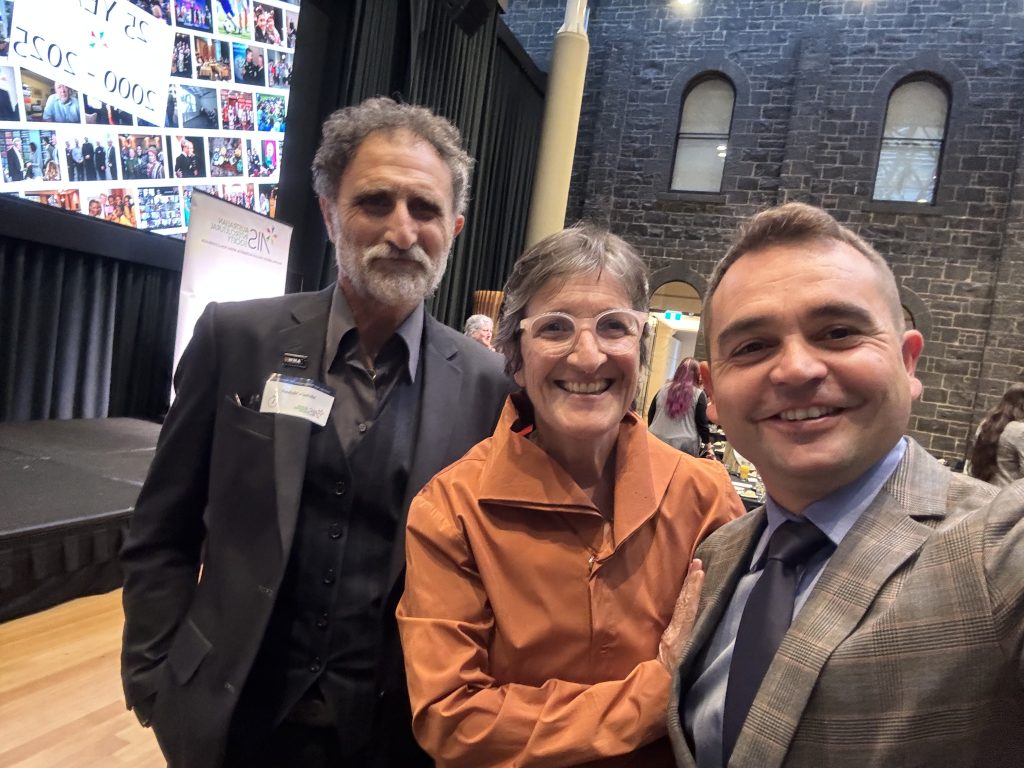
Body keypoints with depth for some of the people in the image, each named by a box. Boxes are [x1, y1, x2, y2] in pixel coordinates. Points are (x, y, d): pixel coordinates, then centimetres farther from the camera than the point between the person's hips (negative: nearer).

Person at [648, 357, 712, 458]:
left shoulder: (663, 390, 10)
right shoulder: (698, 394, -2)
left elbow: (650, 416, 15)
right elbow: (702, 423, -3)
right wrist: (708, 445, 7)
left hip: (657, 441, 4)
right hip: (685, 445, -4)